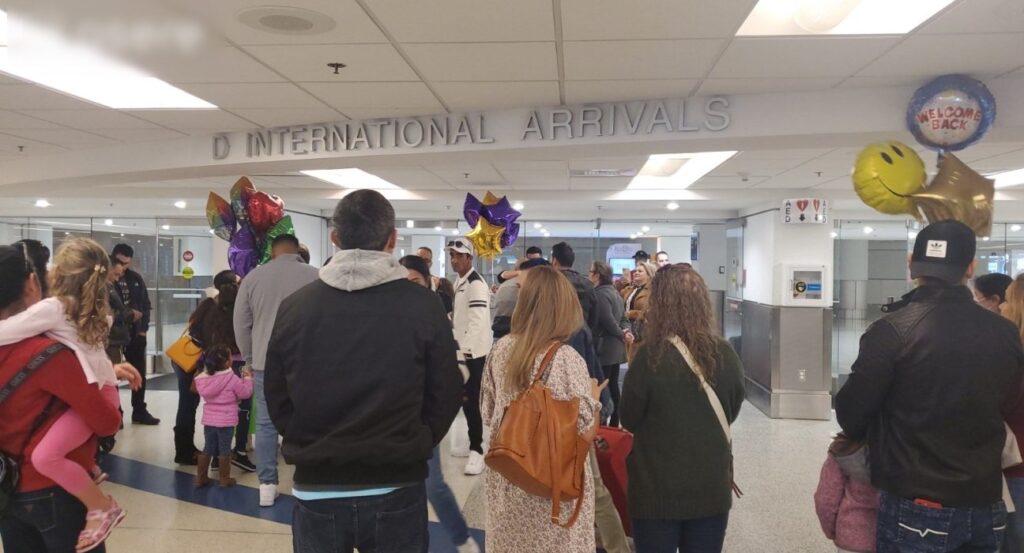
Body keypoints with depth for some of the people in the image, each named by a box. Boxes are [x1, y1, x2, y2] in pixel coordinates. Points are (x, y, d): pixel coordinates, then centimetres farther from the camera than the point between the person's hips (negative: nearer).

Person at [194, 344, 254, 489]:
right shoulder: (232, 378, -15)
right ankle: (224, 478, 11)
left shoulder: (203, 378, 2)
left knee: (208, 448, 15)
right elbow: (245, 393, -7)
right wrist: (247, 378, 8)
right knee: (225, 449, 4)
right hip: (226, 421, -5)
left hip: (208, 420, 5)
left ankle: (201, 477, 21)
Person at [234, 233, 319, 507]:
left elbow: (241, 325, 9)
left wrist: (250, 359, 19)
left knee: (266, 423, 9)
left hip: (266, 362, 2)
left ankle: (267, 485, 12)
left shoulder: (253, 277, 5)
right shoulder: (314, 275, -2)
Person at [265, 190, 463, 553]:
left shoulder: (294, 308, -5)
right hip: (396, 489, -1)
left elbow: (277, 400, 3)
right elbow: (446, 396, -4)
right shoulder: (423, 306, -10)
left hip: (317, 490, 2)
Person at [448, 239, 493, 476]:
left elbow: (478, 321, -24)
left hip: (474, 352, -9)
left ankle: (476, 449, -2)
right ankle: (475, 441, 30)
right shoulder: (459, 281, 13)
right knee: (465, 399, 16)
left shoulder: (476, 283, -16)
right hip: (462, 349, 9)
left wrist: (466, 350, -29)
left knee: (472, 400, -8)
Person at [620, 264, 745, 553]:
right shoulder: (726, 354, -8)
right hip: (712, 488, 3)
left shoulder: (650, 356, -19)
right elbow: (731, 414, 8)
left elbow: (629, 420, -7)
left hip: (658, 490, -3)